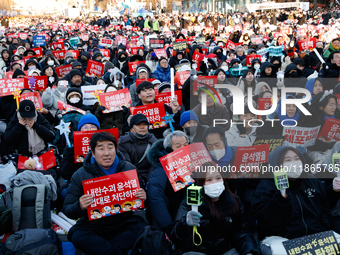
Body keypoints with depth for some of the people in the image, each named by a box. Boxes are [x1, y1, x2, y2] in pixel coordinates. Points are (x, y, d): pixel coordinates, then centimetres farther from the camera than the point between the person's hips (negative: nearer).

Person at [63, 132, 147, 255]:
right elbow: (67, 210, -4)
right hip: (92, 226, -1)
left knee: (141, 226, -27)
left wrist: (142, 198, -17)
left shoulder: (130, 170, -2)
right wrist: (79, 207, -27)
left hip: (123, 225, 1)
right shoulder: (79, 176, -5)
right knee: (77, 236, -30)